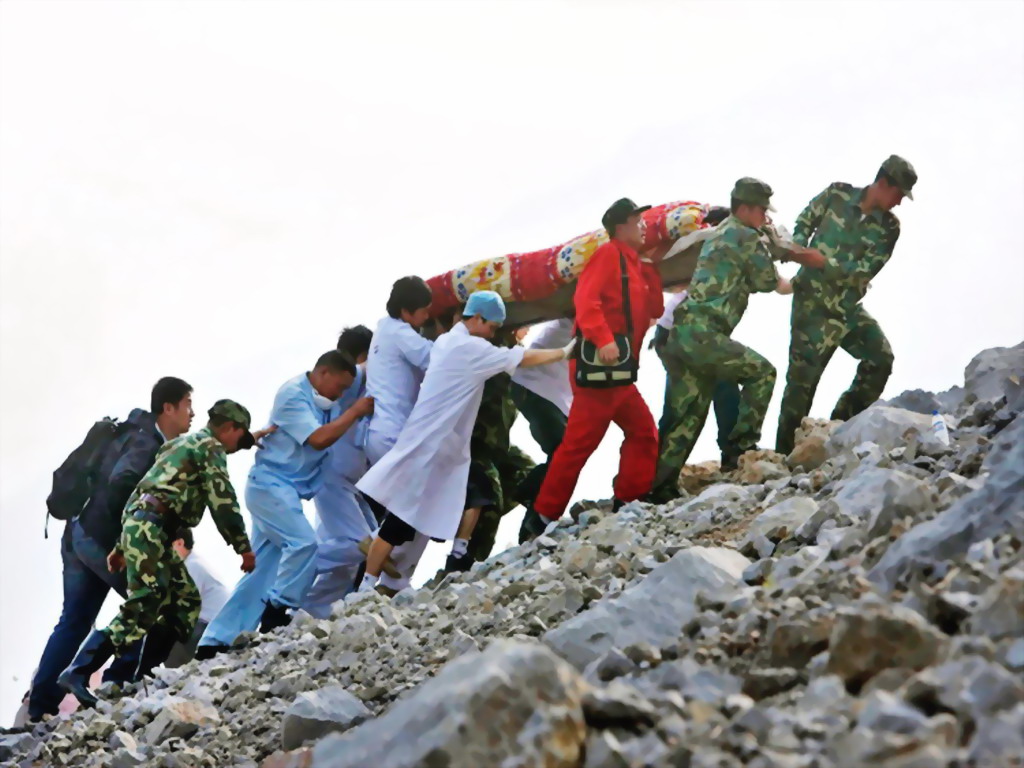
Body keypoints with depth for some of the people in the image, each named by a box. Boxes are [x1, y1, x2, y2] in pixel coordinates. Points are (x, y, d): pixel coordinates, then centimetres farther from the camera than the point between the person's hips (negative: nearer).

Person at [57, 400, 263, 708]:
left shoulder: (184, 444, 30)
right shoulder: (210, 447, 2)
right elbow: (223, 501, -8)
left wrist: (121, 548, 26)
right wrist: (243, 547, -2)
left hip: (139, 526, 10)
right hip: (150, 529, -10)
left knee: (185, 602, 10)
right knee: (142, 610, -17)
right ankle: (78, 673, -22)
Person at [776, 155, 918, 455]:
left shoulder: (888, 227, -2)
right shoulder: (837, 195, -6)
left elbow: (865, 269, -11)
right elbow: (804, 222, 7)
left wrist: (825, 262, -23)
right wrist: (797, 248, -13)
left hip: (848, 306, 4)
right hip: (813, 302, -4)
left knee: (880, 358, -4)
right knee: (803, 375, -7)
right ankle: (785, 451, 0)